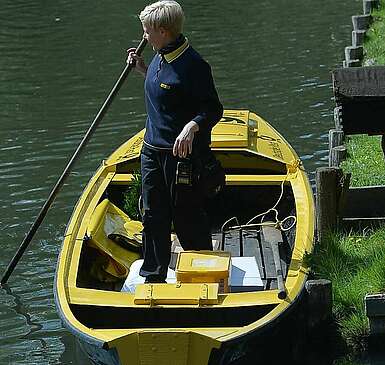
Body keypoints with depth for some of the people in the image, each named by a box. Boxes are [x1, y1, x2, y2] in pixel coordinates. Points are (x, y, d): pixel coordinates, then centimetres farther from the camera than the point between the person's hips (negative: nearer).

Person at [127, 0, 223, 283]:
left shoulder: (193, 66, -20)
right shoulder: (161, 58, 7)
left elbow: (213, 109, -17)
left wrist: (192, 127, -34)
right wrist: (144, 70, 15)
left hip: (183, 153, -9)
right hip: (153, 150, 9)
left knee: (187, 217, 1)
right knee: (154, 216, 12)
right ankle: (154, 276, 22)